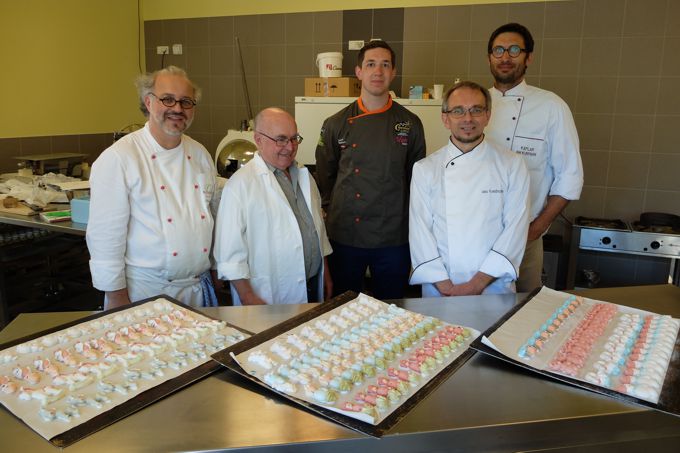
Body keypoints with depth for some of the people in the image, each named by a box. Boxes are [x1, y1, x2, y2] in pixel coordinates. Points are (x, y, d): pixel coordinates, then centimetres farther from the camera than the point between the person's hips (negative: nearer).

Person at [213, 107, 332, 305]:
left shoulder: (304, 176, 9)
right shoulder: (240, 185, -15)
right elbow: (230, 252, -16)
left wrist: (325, 274, 16)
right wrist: (247, 297, -16)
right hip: (268, 297, -6)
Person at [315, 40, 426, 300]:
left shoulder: (410, 124, 1)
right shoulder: (336, 125, 1)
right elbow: (324, 178, 7)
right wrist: (330, 213, 2)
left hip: (394, 239, 0)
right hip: (344, 236, 0)